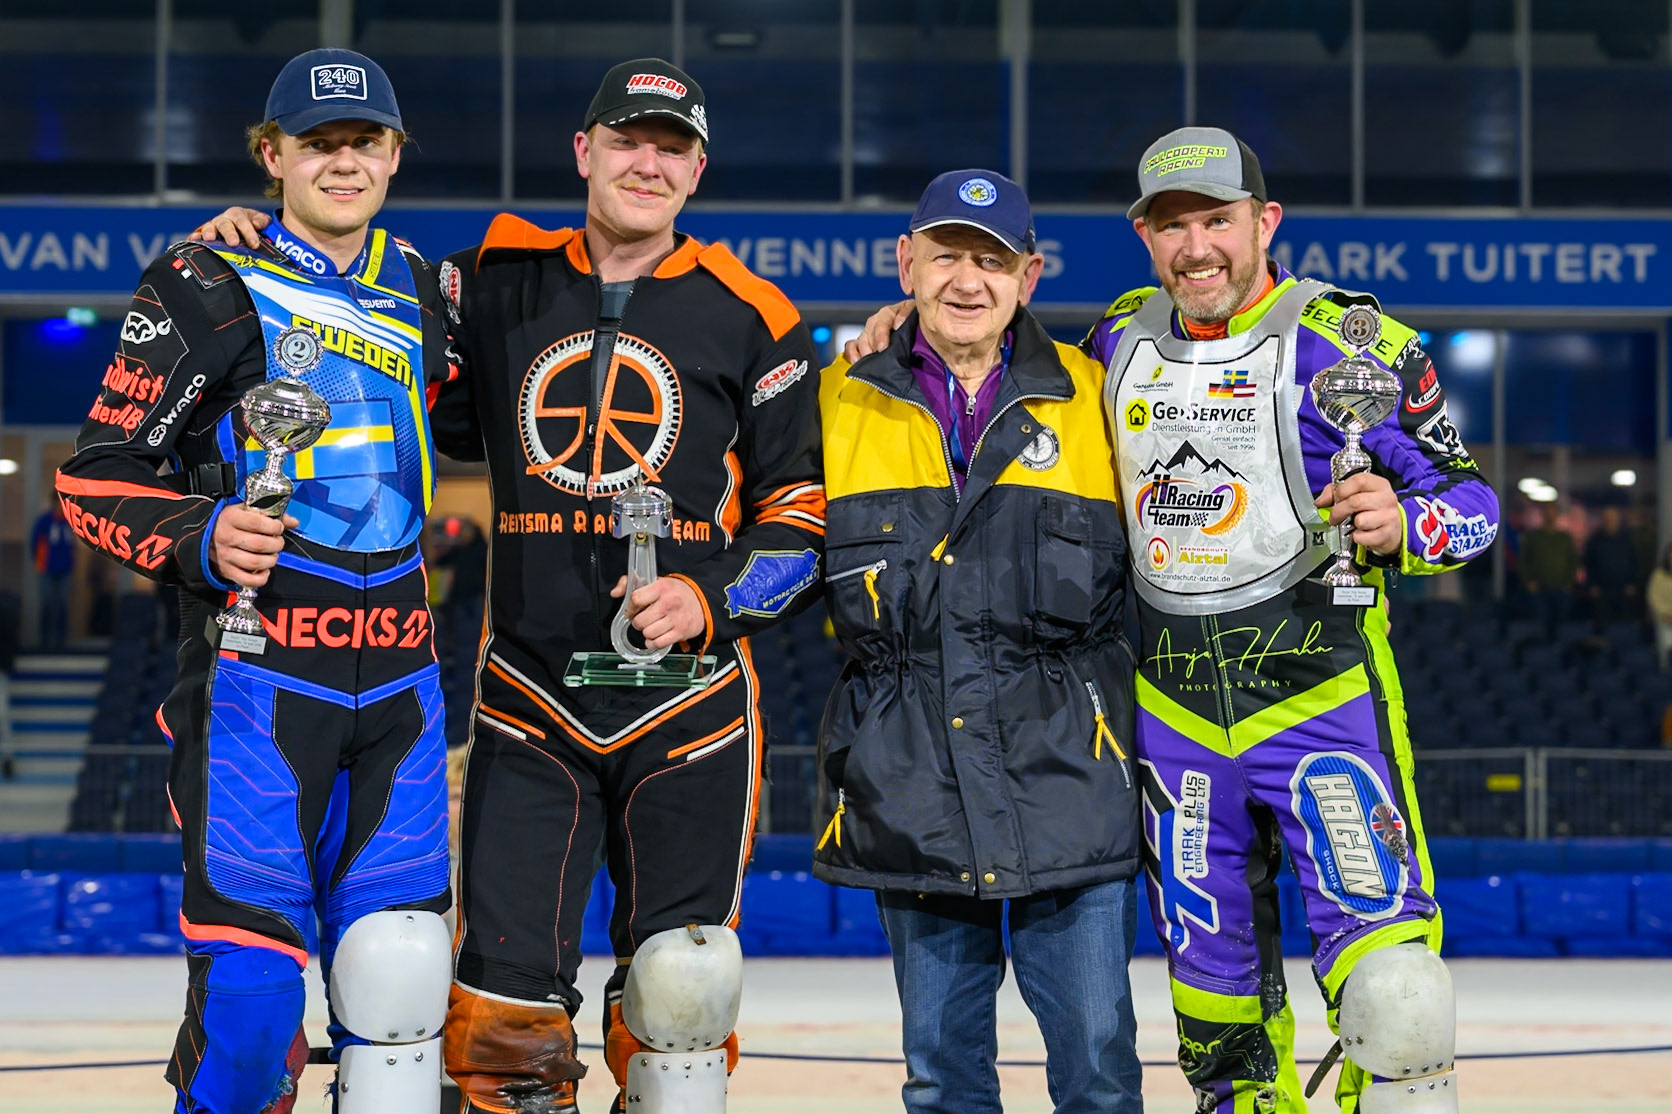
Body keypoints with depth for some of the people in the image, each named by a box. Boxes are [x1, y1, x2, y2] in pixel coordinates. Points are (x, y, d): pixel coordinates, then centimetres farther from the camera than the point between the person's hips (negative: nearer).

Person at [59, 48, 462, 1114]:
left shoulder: (418, 284, 13)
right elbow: (95, 475, -5)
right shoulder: (207, 285, -4)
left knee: (400, 965, 4)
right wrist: (199, 538, -21)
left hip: (396, 667, 5)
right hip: (258, 661, -5)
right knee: (251, 977, -9)